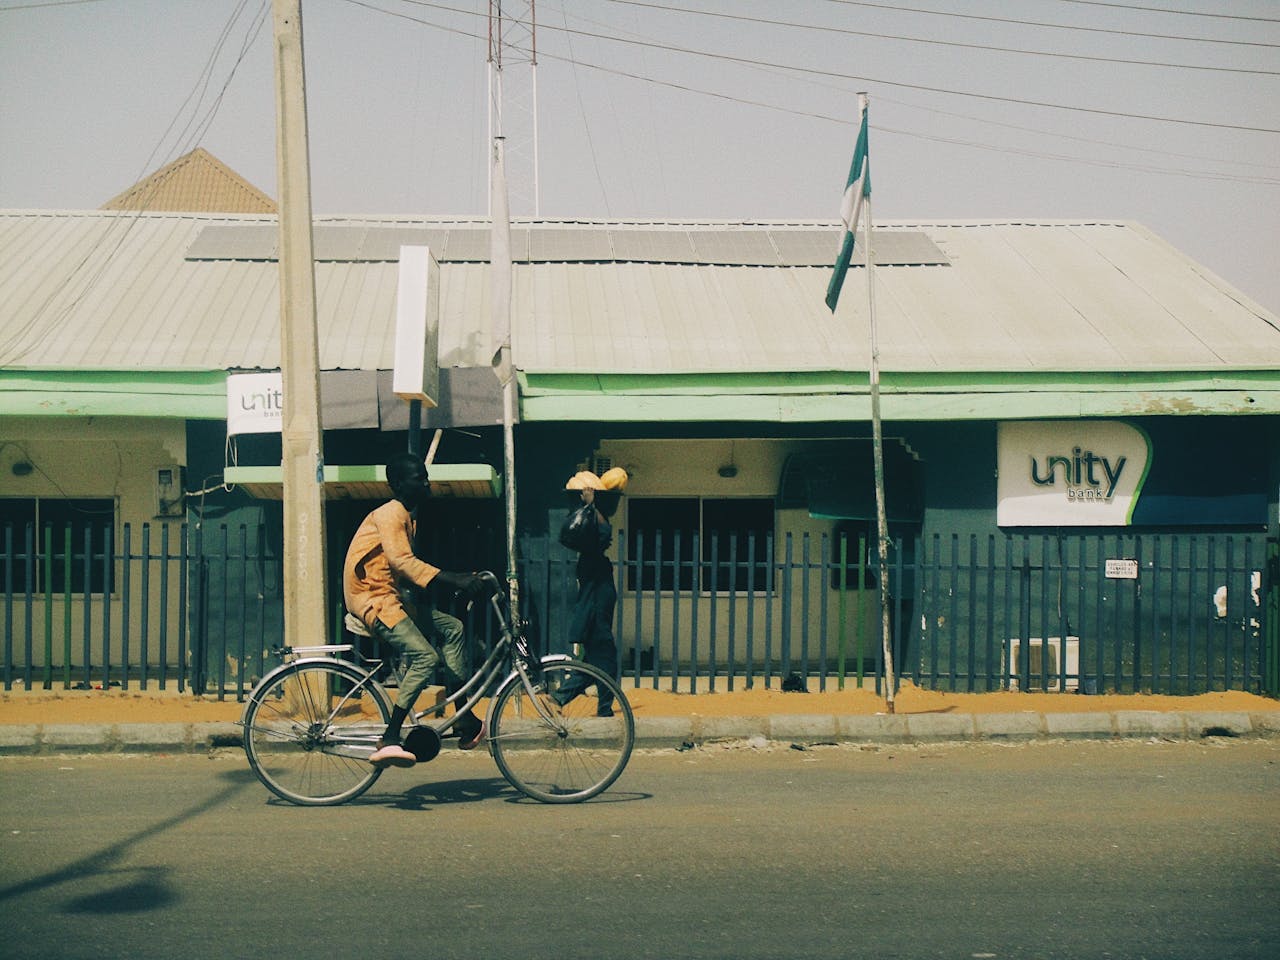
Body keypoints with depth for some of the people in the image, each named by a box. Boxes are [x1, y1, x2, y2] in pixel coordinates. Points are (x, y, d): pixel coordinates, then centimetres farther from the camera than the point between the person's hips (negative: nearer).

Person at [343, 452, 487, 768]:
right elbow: (402, 562, -27)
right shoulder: (390, 513, -13)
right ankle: (387, 742, -27)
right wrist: (455, 580, -32)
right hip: (372, 599, -10)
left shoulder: (408, 515, 18)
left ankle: (464, 721, 9)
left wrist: (460, 581, 11)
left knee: (452, 628, 9)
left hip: (391, 596, 10)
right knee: (426, 656, -24)